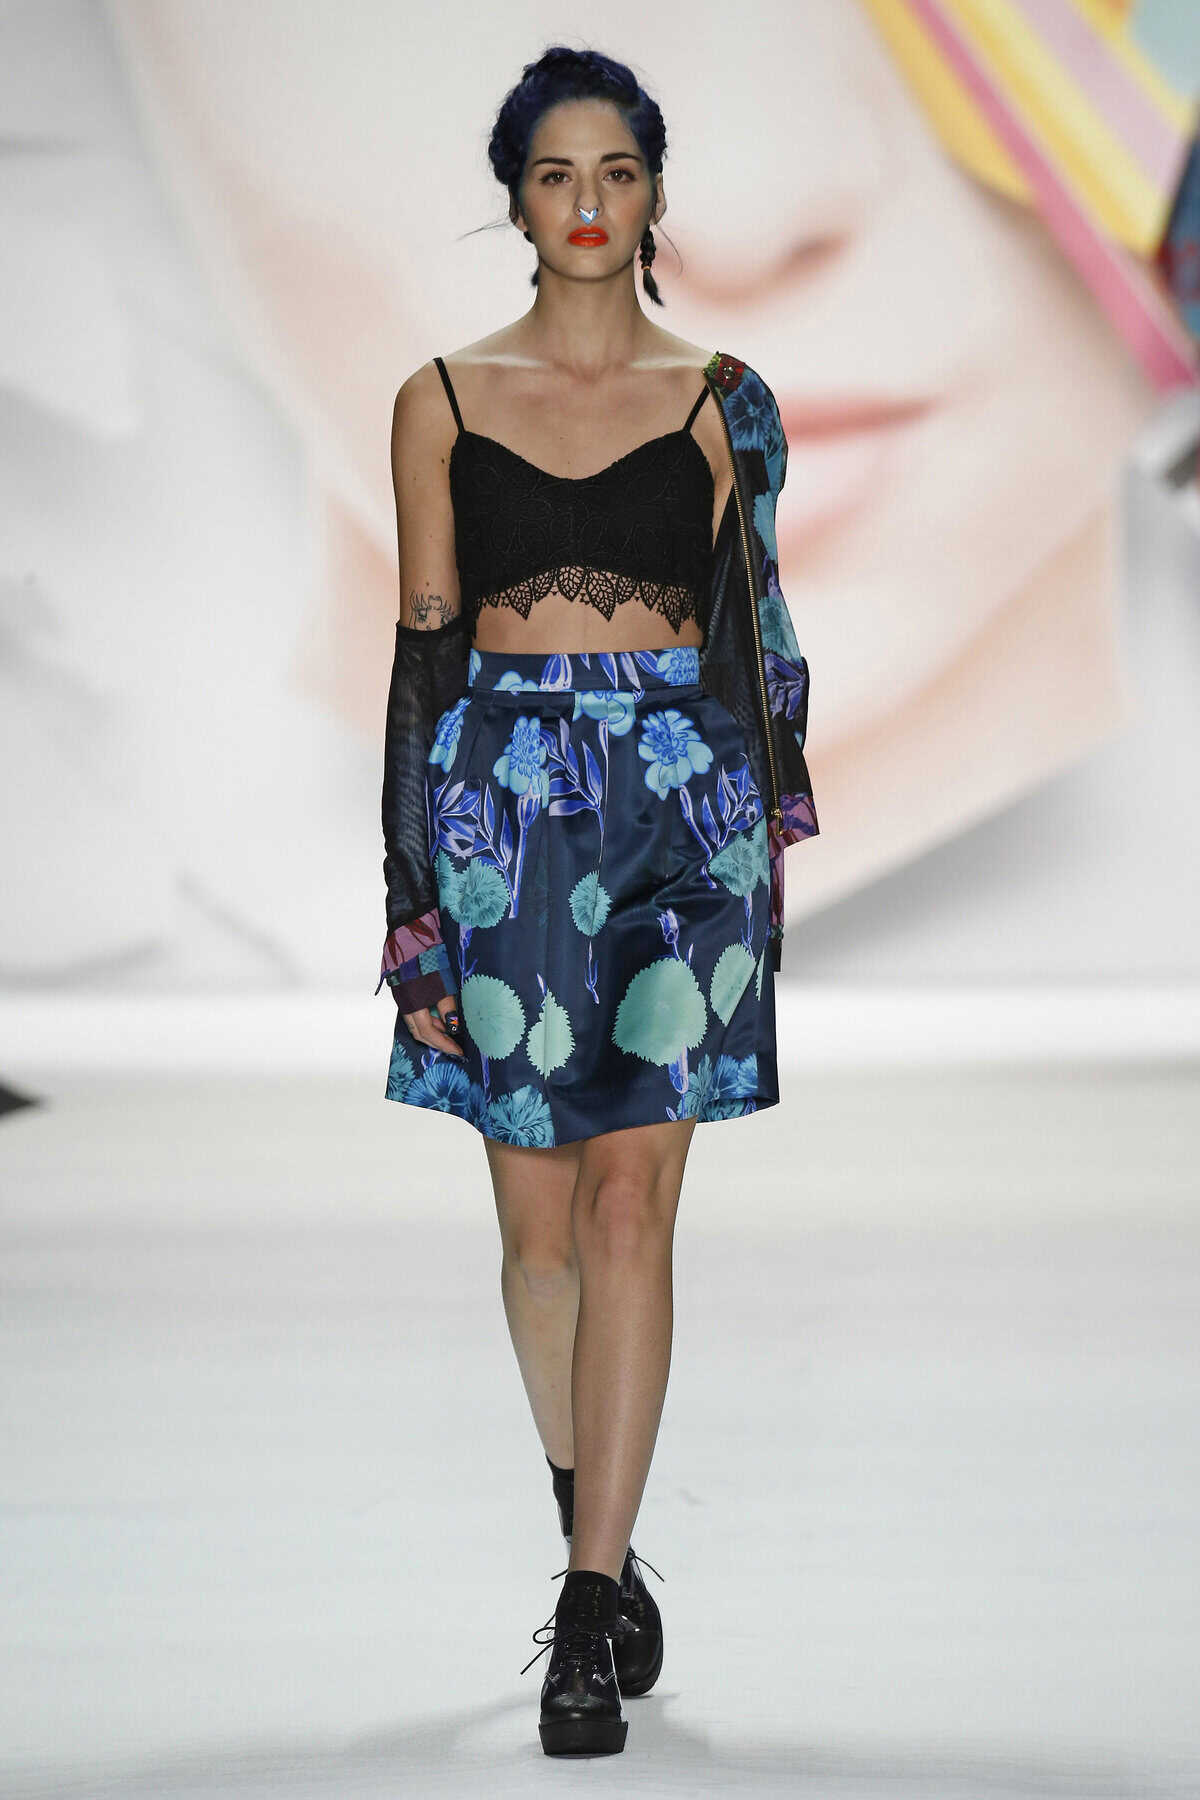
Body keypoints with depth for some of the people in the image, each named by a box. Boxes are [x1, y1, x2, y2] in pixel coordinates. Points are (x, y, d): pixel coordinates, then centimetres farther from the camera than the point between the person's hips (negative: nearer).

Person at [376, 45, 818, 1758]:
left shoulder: (719, 401, 6)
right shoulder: (443, 399, 7)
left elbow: (755, 631, 8)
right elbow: (425, 648, 6)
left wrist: (776, 833, -1)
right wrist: (412, 900, 1)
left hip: (682, 790, -1)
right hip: (503, 794, 1)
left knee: (630, 1200, -10)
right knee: (538, 1209, 5)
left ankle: (590, 1608, -11)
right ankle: (604, 1552, 24)